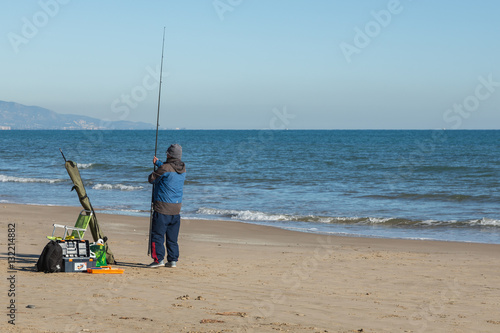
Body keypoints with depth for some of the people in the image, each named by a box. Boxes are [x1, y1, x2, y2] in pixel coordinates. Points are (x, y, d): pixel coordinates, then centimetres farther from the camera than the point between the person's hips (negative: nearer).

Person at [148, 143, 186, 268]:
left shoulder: (165, 168, -15)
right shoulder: (183, 169, 7)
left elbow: (151, 179, -4)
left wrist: (154, 173, 19)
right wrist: (158, 162, 39)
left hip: (163, 207, -7)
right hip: (176, 208, 7)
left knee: (157, 234, -1)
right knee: (172, 237, 12)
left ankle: (158, 259, -5)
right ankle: (172, 260, 12)